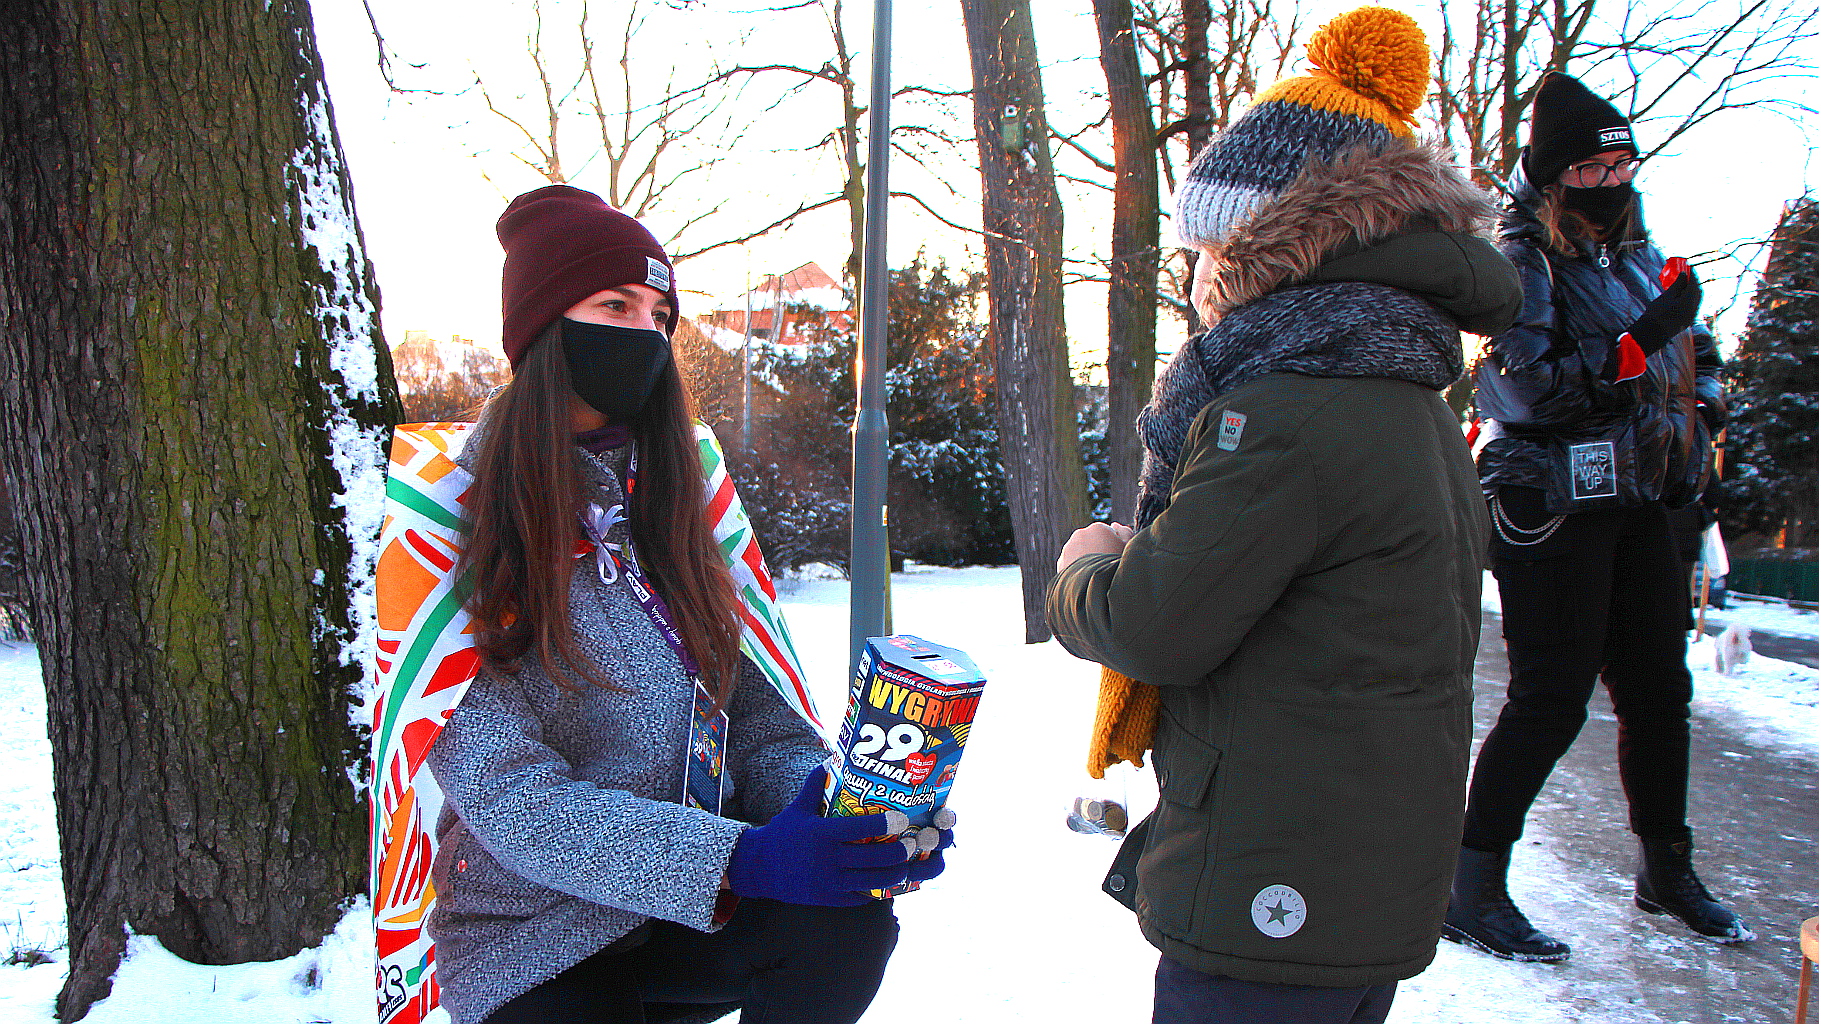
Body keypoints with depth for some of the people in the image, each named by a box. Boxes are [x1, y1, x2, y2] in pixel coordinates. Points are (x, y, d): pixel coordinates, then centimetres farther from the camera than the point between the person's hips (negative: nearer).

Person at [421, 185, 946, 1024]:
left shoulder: (665, 498, 5)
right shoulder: (457, 515, -11)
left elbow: (748, 701, 4)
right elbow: (506, 796, -19)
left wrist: (841, 815, -16)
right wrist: (735, 860, -30)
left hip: (682, 916, 4)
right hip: (536, 947, -4)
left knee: (847, 920, -23)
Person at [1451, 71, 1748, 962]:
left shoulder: (1637, 254, 14)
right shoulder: (1522, 263, -10)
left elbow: (1698, 355, 26)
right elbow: (1528, 392, -21)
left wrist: (1698, 425, 11)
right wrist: (1639, 342, -25)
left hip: (1637, 506, 8)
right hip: (1552, 509, -8)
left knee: (1658, 686, 14)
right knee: (1551, 699, -7)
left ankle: (1666, 870, 31)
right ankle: (1471, 889, 3)